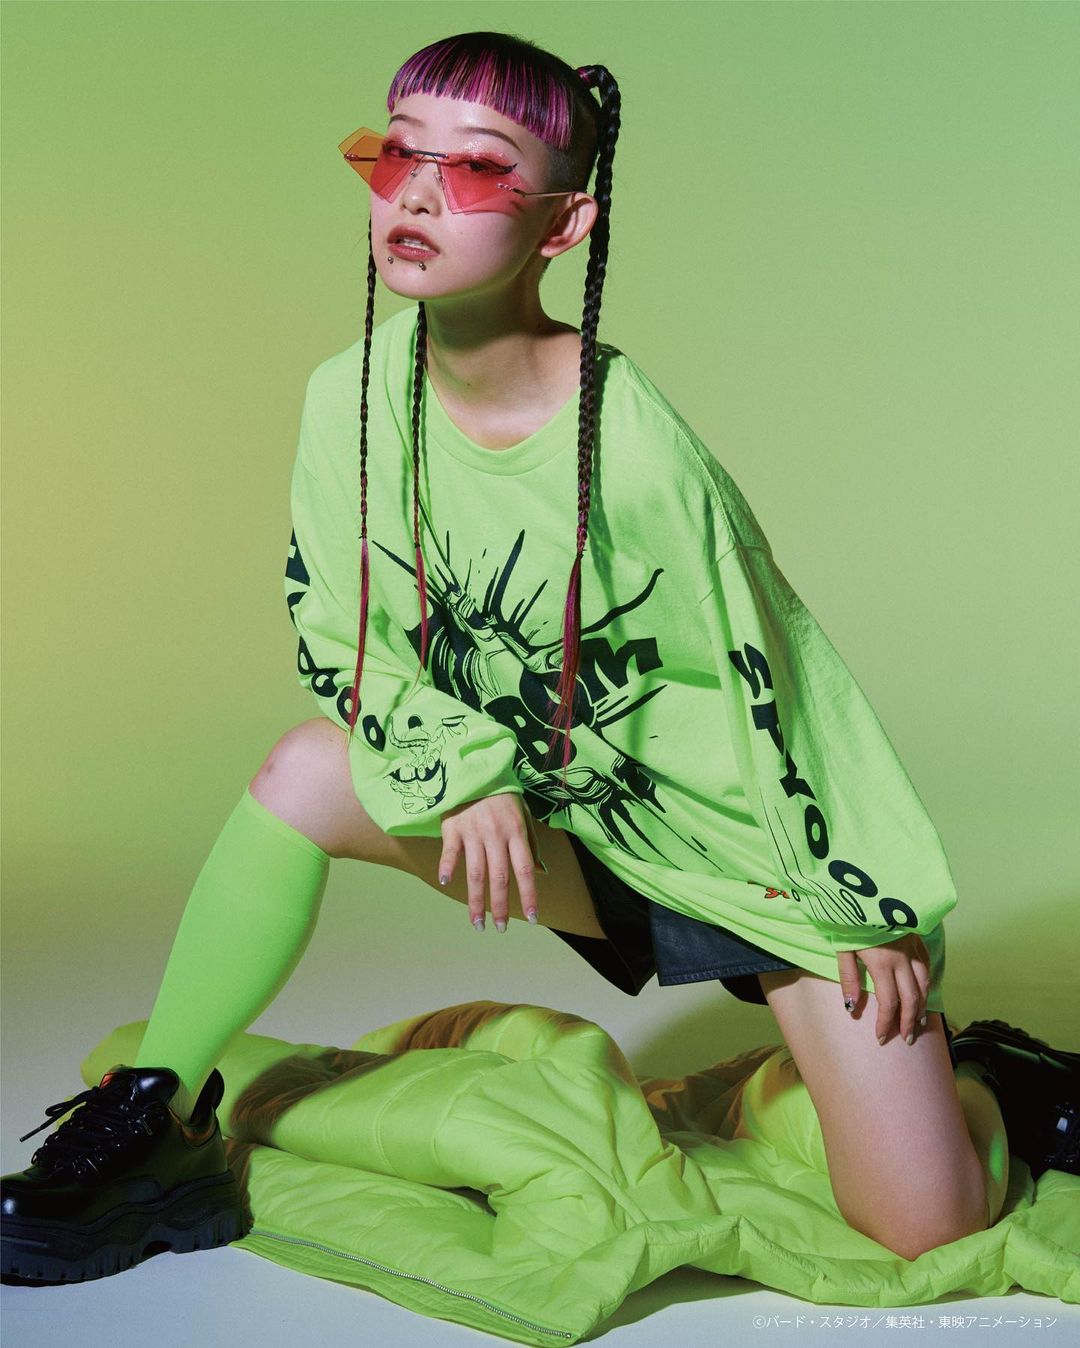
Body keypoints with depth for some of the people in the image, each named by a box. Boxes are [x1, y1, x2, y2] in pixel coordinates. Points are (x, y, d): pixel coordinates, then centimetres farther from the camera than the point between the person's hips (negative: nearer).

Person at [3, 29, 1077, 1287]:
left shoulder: (630, 442, -26)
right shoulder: (352, 396, -12)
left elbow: (775, 676, -15)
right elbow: (340, 641, -1)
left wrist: (869, 905, -8)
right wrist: (466, 773, -17)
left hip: (757, 833, -4)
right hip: (566, 818, 4)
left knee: (924, 1225, -10)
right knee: (307, 771, -17)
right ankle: (158, 1124, -3)